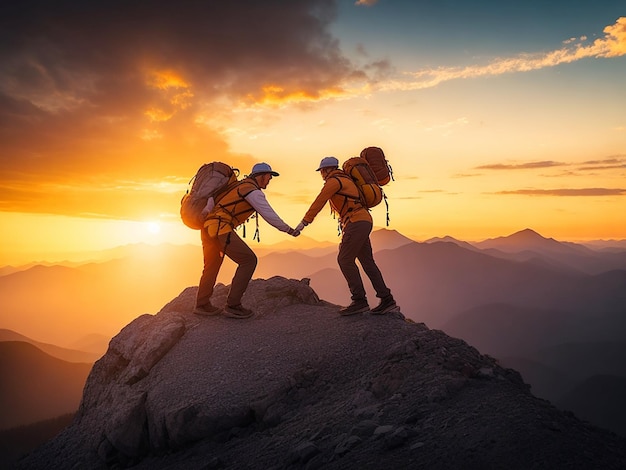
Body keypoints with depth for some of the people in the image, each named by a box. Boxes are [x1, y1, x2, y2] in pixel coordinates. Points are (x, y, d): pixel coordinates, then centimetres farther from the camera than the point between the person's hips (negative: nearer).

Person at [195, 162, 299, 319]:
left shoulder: (241, 186, 23)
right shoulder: (254, 191, -5)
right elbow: (268, 214, -8)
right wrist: (288, 229, 3)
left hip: (209, 227, 10)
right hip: (221, 228, -10)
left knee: (211, 266, 21)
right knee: (248, 260, -4)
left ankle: (202, 305, 33)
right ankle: (233, 305, -3)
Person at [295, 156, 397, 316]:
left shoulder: (334, 181, -6)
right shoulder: (344, 180, 25)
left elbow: (319, 202, -11)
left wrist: (304, 222, -11)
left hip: (357, 222, -10)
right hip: (363, 223, 10)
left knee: (345, 260, -11)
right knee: (367, 262, 6)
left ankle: (359, 300, -12)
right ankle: (386, 299, 5)